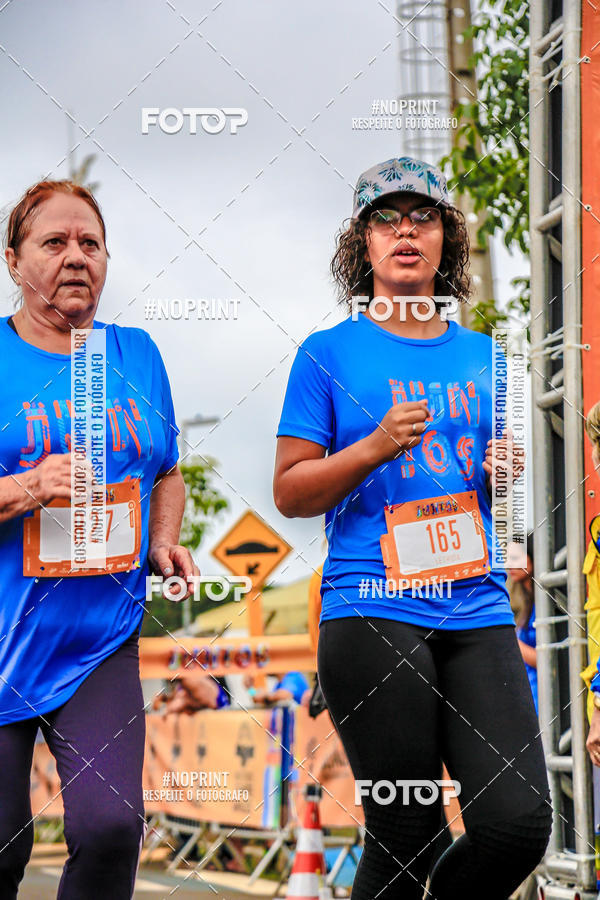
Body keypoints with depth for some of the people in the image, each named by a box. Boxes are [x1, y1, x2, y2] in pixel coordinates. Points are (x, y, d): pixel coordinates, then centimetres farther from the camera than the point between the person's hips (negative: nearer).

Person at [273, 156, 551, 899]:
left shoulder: (482, 356, 16)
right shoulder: (329, 353, 4)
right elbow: (289, 492, 2)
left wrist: (507, 471, 3)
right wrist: (375, 447, -13)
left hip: (478, 613, 4)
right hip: (372, 615, -4)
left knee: (519, 823, -8)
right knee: (404, 837, -4)